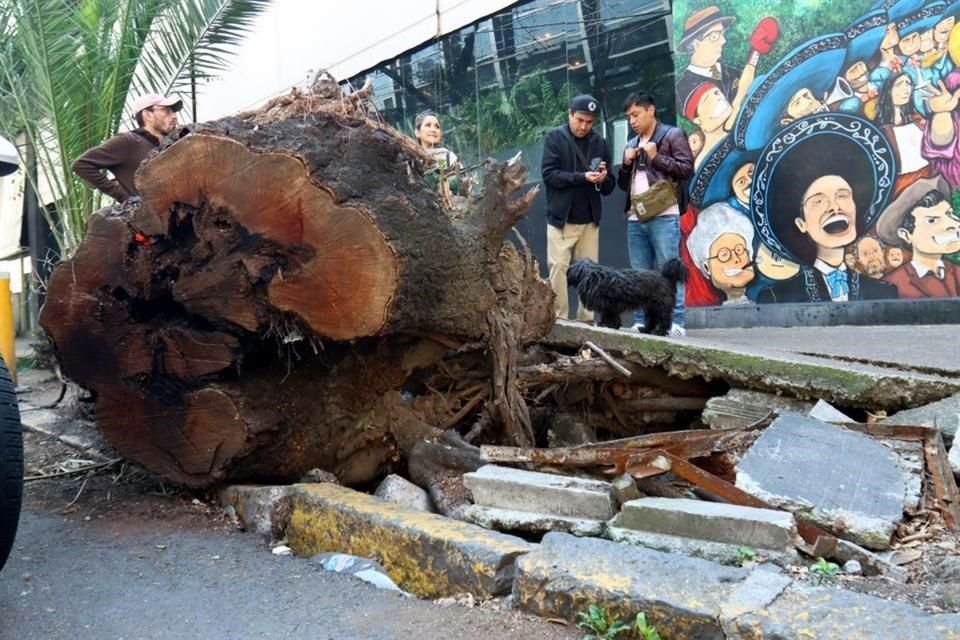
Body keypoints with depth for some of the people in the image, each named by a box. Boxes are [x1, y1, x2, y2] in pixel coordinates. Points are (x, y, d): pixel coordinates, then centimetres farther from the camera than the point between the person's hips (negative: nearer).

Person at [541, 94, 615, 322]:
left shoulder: (599, 142, 10)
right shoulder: (554, 138, 2)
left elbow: (609, 187, 12)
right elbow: (549, 174, -10)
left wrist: (602, 179, -11)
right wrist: (581, 177, -20)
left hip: (590, 219, 3)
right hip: (561, 218, -3)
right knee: (558, 268, -5)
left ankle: (587, 319, 9)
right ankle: (559, 319, 0)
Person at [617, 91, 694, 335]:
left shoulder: (672, 135, 4)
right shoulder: (632, 144, 23)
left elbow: (687, 169, -4)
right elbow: (623, 184, 25)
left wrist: (656, 157, -8)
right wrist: (626, 164, 6)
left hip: (663, 217, -6)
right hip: (635, 218, 6)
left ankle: (675, 322, -6)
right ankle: (642, 322, 9)